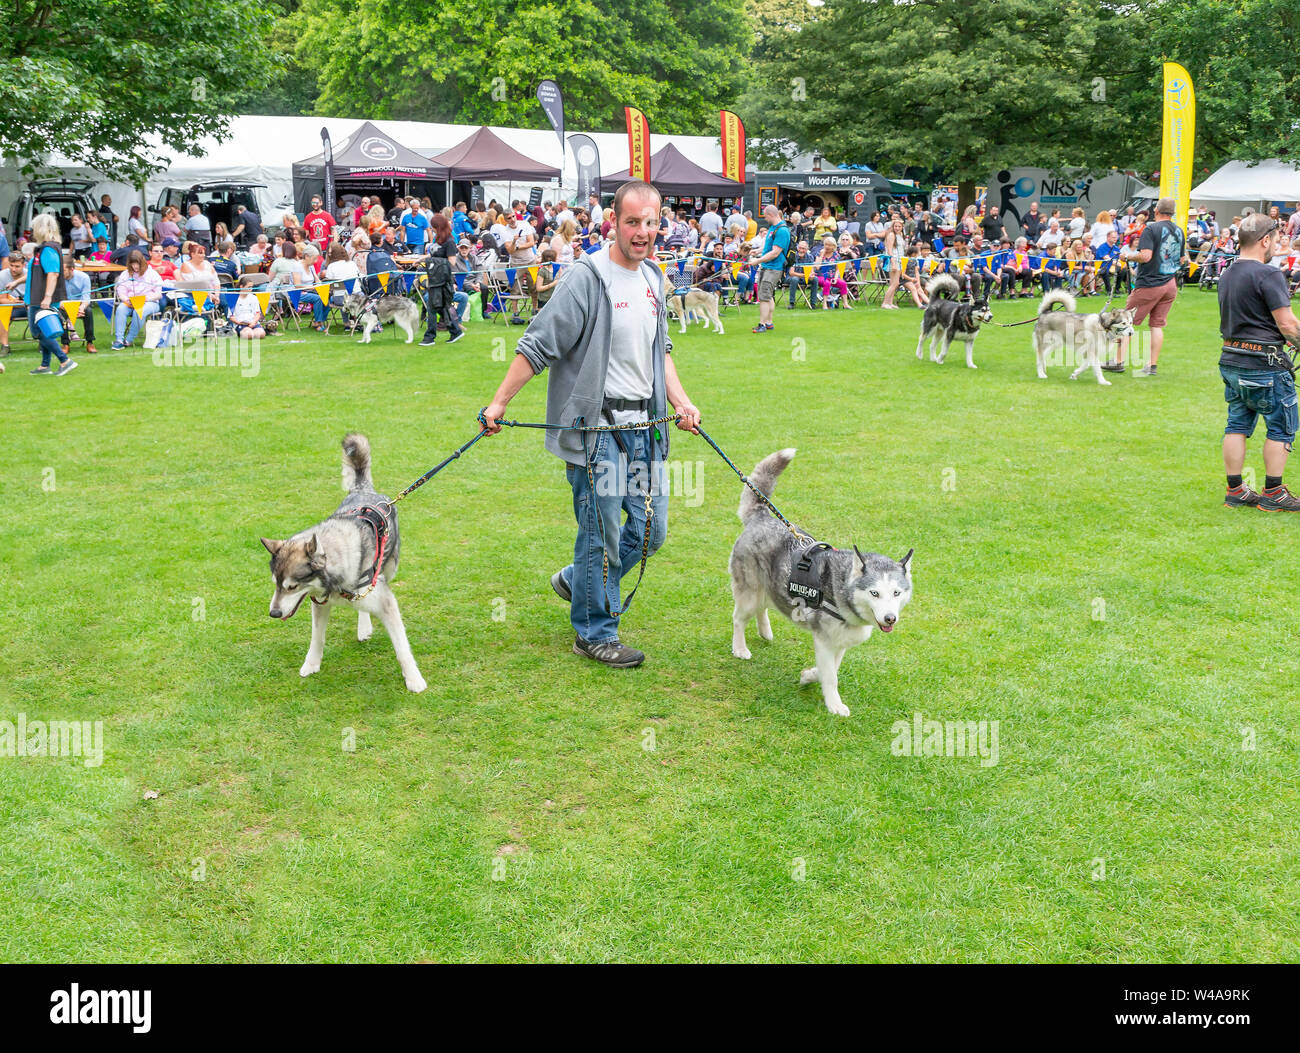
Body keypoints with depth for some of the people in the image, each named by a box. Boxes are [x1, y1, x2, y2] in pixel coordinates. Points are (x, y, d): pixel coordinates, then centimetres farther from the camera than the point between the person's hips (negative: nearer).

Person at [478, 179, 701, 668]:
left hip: (644, 425, 8)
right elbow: (537, 345, -10)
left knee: (650, 530, 11)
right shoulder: (587, 278, -11)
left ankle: (575, 581, 33)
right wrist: (499, 403, -12)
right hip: (597, 426, -7)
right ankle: (594, 632, 17)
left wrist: (681, 401, 12)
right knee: (601, 531, 0)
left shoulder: (652, 279, 13)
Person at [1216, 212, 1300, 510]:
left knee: (1237, 425, 13)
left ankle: (1235, 491, 16)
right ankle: (1272, 493, 9)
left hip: (1231, 360, 8)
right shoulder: (1268, 274, -17)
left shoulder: (1226, 275, 10)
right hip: (1265, 364, -8)